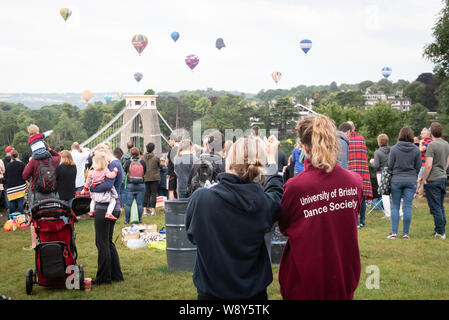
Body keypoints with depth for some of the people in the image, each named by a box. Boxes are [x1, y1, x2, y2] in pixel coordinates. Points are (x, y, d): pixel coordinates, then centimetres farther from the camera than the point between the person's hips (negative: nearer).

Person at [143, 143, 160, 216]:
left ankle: (144, 210, 7)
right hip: (154, 178, -3)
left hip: (145, 178, 3)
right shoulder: (156, 158, -10)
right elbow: (159, 167, 3)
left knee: (146, 194, 8)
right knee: (153, 194, 2)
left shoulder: (143, 158, 0)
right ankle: (153, 210, 2)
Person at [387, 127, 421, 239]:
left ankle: (394, 232, 2)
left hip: (396, 181, -1)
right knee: (407, 207, 3)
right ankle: (405, 233, 4)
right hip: (411, 181, 1)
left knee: (395, 207, 6)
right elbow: (418, 167, 4)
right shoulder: (416, 150, -2)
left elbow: (390, 166, -1)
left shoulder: (394, 149, -6)